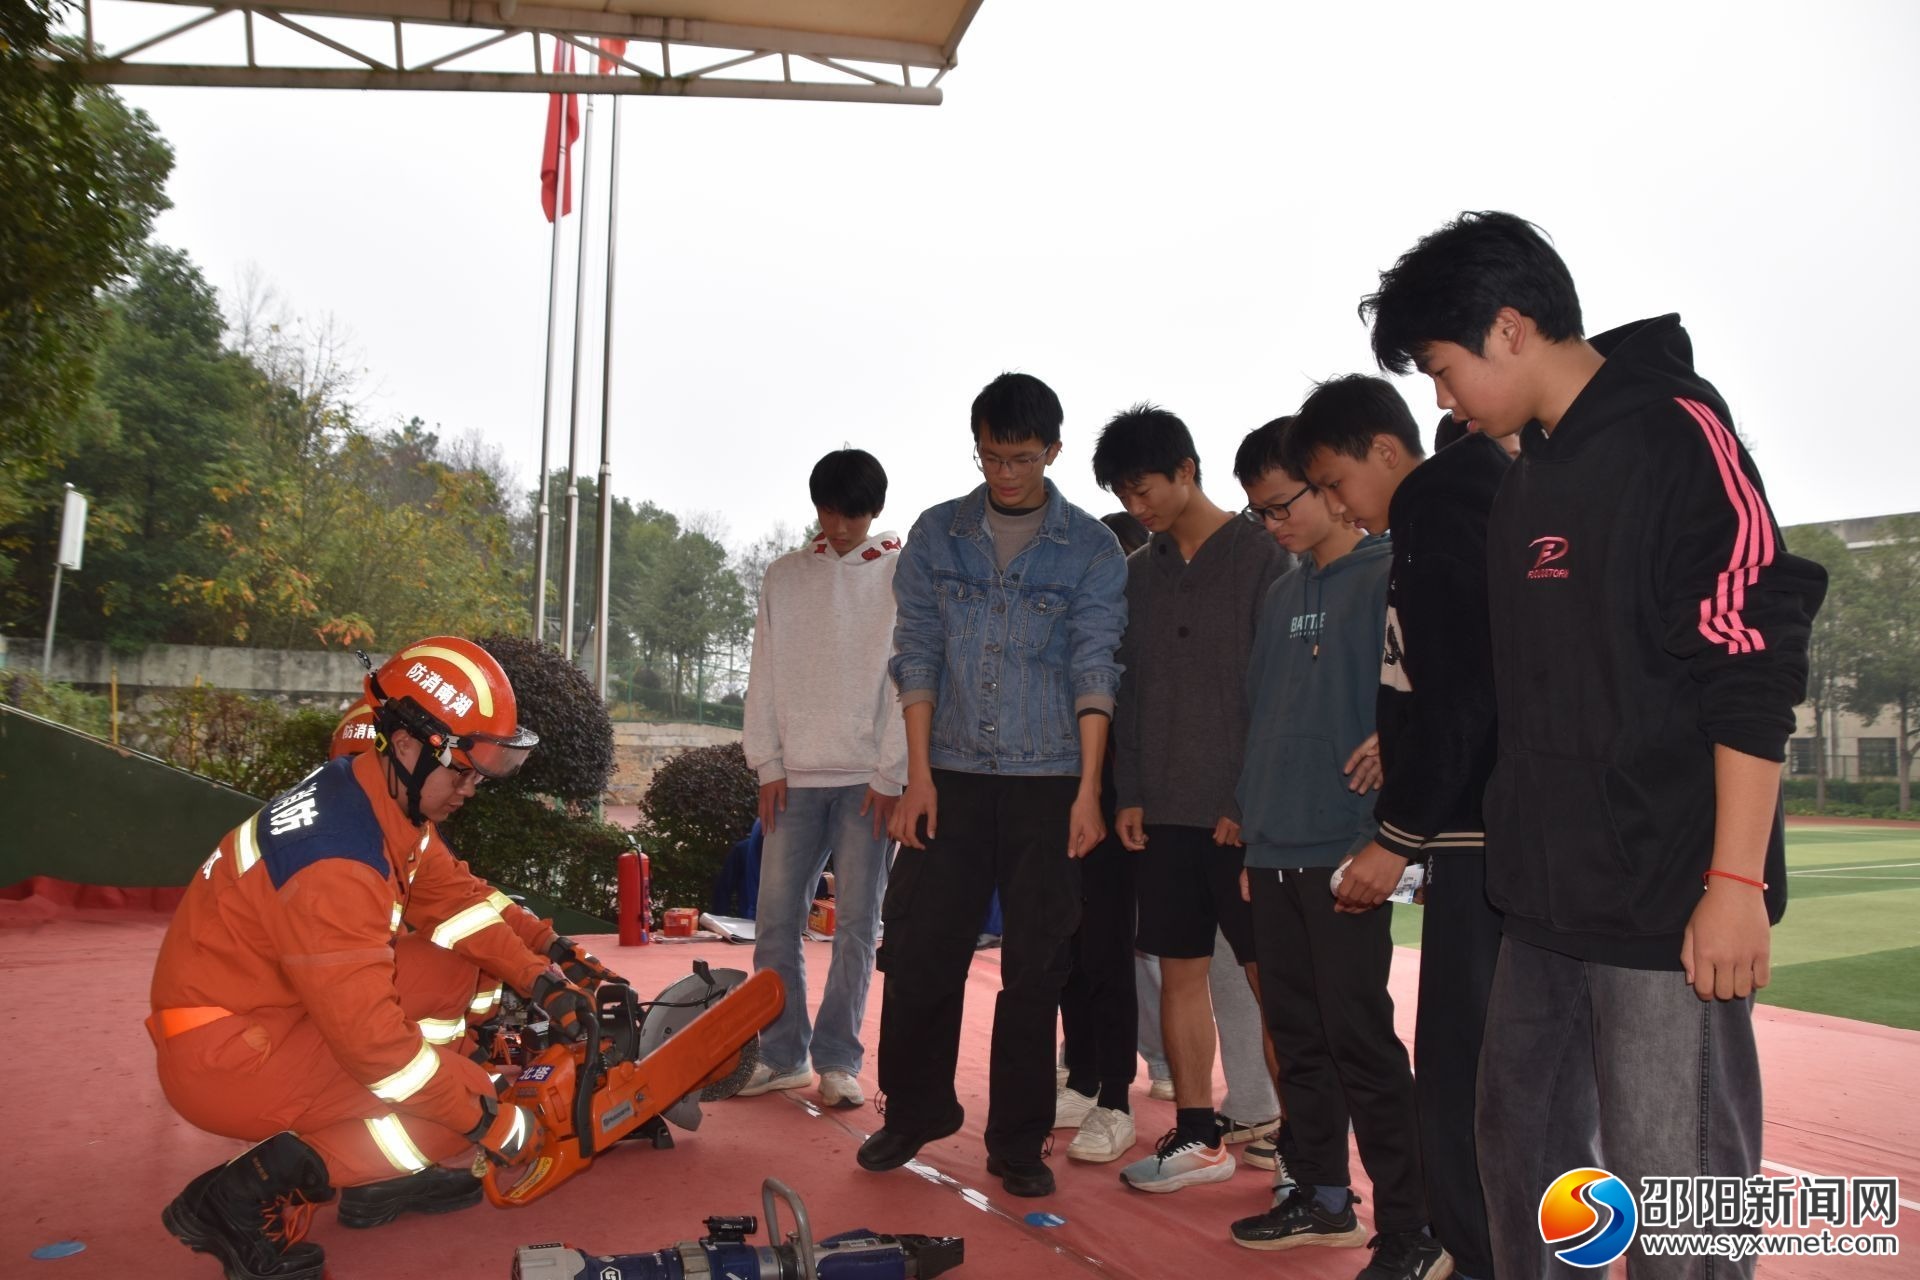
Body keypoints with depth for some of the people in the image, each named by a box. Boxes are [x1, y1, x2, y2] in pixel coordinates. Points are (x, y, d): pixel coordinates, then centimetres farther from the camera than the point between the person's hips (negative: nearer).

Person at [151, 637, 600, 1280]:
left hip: (278, 1006, 10)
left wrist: (540, 979, -3)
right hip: (223, 1053, -9)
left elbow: (455, 896, 9)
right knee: (463, 1102, -16)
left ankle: (381, 1178, 10)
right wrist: (492, 1122, -20)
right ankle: (248, 1196, -9)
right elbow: (372, 1036, -29)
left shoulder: (384, 797, -3)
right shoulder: (335, 862, -31)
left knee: (458, 970, 5)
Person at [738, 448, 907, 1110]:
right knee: (775, 920, 3)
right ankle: (783, 1055, 15)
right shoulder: (784, 576, 11)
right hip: (794, 775, 3)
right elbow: (765, 674, 10)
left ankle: (838, 1060, 12)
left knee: (856, 923, 1)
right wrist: (768, 763, 1)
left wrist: (891, 774, -9)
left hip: (868, 776, -3)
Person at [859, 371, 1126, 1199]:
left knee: (1035, 968, 4)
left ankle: (1018, 1141, 18)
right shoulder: (936, 535, 7)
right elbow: (917, 657, 4)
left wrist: (1088, 791, -10)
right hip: (951, 776, 2)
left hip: (1048, 783, -1)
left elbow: (1094, 671, -3)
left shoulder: (1091, 550, 1)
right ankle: (915, 1109, 26)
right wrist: (918, 775, -3)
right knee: (919, 950, 4)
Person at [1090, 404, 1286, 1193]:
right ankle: (1196, 1135, 19)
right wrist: (1129, 792, 7)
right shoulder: (1140, 572, 13)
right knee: (1180, 970, 9)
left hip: (1241, 810, -6)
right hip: (1166, 808, 6)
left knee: (1273, 976, 1)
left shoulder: (1261, 556, -5)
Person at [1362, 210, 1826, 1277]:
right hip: (1549, 897, 9)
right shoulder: (1527, 477, 15)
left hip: (1669, 904, -8)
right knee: (1521, 1152, 17)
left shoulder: (1674, 430, -10)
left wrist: (1735, 881, -19)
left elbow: (1754, 666, -16)